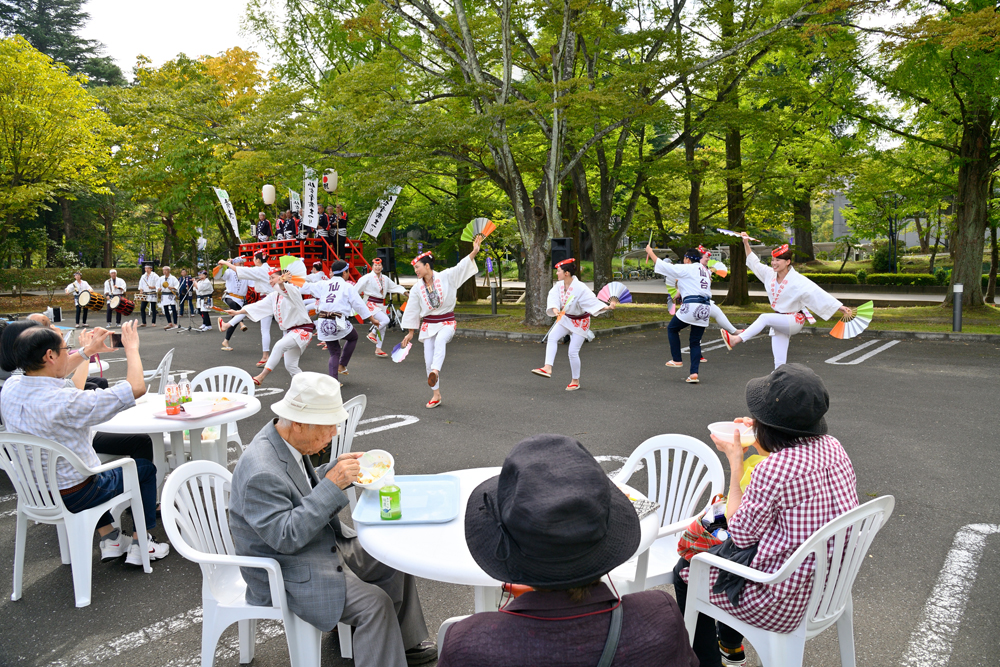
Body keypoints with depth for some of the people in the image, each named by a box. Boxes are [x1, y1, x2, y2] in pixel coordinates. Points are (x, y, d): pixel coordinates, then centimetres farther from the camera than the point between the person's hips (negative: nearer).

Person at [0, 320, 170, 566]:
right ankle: (140, 545, 24)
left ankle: (109, 538, 35)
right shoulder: (66, 402, -35)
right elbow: (136, 388, -31)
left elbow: (48, 377, 14)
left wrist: (88, 351, 16)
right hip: (72, 497, -7)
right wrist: (132, 348, -15)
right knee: (146, 468, 16)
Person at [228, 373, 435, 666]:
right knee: (374, 603, -22)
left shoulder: (287, 442, -3)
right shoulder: (261, 471, -31)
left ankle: (405, 642, 27)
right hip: (287, 572, -10)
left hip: (327, 544, 10)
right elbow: (285, 537, -30)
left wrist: (335, 469, -5)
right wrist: (332, 484, -32)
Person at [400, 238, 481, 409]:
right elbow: (412, 311, 9)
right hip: (428, 324, 3)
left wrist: (474, 252, -32)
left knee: (440, 341, -38)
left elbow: (462, 266, -17)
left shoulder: (446, 277, -6)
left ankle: (435, 371, -53)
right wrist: (410, 333, 13)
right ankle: (436, 395, 12)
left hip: (447, 322, -3)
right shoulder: (417, 288, 1)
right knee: (429, 361, 0)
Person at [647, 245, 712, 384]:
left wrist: (650, 252, 15)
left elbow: (663, 265, 3)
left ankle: (676, 360, 19)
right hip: (705, 308, 7)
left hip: (691, 305, -6)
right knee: (695, 341, 11)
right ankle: (694, 373, 3)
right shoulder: (705, 270, 18)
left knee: (672, 328, 17)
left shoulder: (686, 269, -2)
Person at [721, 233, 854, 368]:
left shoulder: (798, 280, -16)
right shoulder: (770, 274, 1)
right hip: (779, 322, 6)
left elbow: (817, 293, -17)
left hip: (795, 321, -6)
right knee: (779, 362, 2)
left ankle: (736, 340, -33)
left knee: (765, 318, -31)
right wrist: (746, 243, 7)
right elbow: (754, 263, 13)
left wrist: (841, 307, -19)